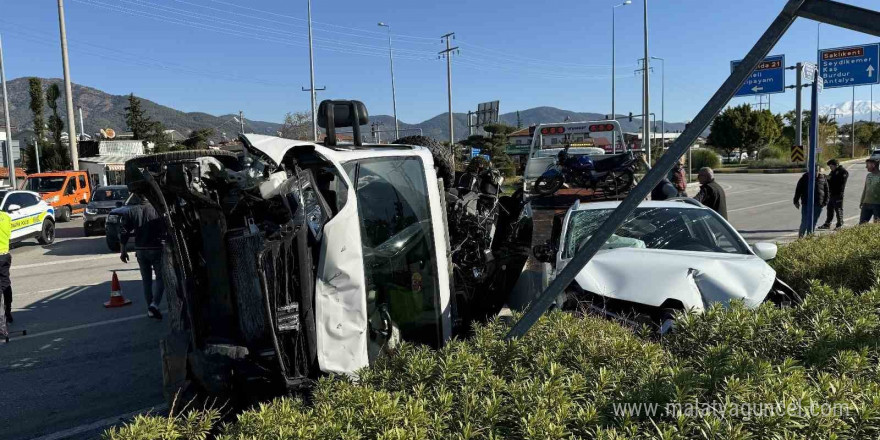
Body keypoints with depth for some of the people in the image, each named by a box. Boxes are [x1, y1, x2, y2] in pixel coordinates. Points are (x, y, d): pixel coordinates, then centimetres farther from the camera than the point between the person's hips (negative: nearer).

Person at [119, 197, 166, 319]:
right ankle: (154, 304, -13)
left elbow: (123, 232, 1)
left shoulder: (130, 212, 3)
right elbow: (166, 230, -10)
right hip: (156, 249, -3)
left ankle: (150, 309, 16)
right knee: (160, 278, 6)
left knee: (146, 279, 14)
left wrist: (123, 251, 8)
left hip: (140, 250, 3)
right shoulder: (157, 210, -8)